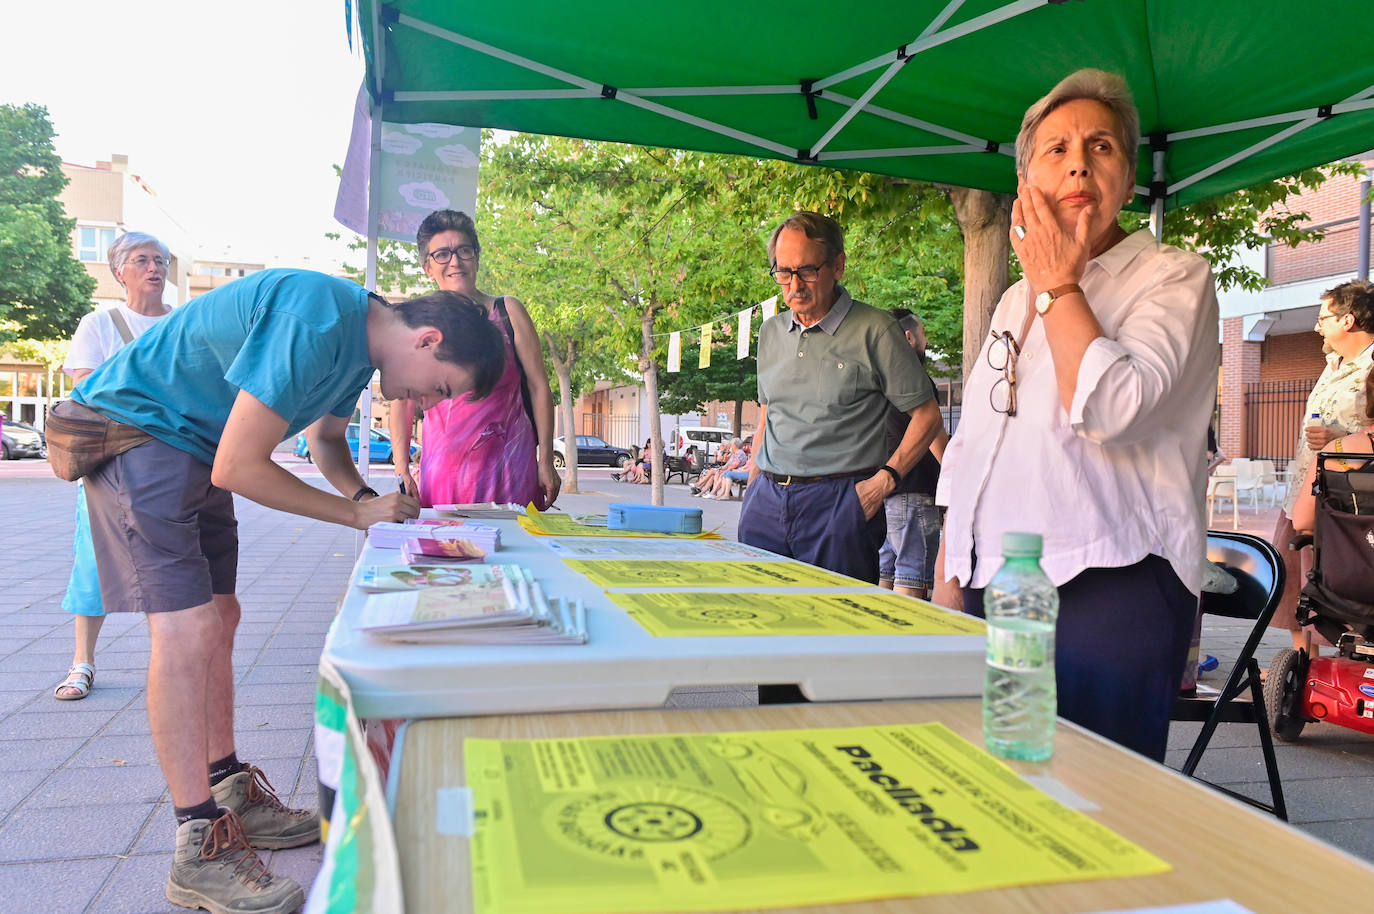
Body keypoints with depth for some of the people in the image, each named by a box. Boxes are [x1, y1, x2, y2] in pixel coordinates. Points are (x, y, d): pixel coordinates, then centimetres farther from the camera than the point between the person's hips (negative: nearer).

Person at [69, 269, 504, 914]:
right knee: (186, 628, -16)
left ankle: (231, 798, 21)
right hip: (136, 427, -10)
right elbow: (237, 468, -27)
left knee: (218, 618, 10)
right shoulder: (315, 323, -30)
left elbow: (325, 435, 17)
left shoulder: (359, 340, 1)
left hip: (192, 444, 10)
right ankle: (200, 853, -9)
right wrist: (356, 512, -17)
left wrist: (367, 497, -2)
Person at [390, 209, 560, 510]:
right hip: (442, 469, 1)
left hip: (508, 463, -1)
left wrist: (546, 462, -2)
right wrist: (402, 471, -4)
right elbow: (402, 401, 6)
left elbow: (539, 387, 2)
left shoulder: (508, 311, 3)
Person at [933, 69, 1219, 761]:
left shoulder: (1175, 277, -1)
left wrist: (1058, 283, -7)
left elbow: (1108, 406, -21)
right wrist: (945, 589, 16)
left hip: (1110, 598, -6)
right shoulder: (1015, 301, 19)